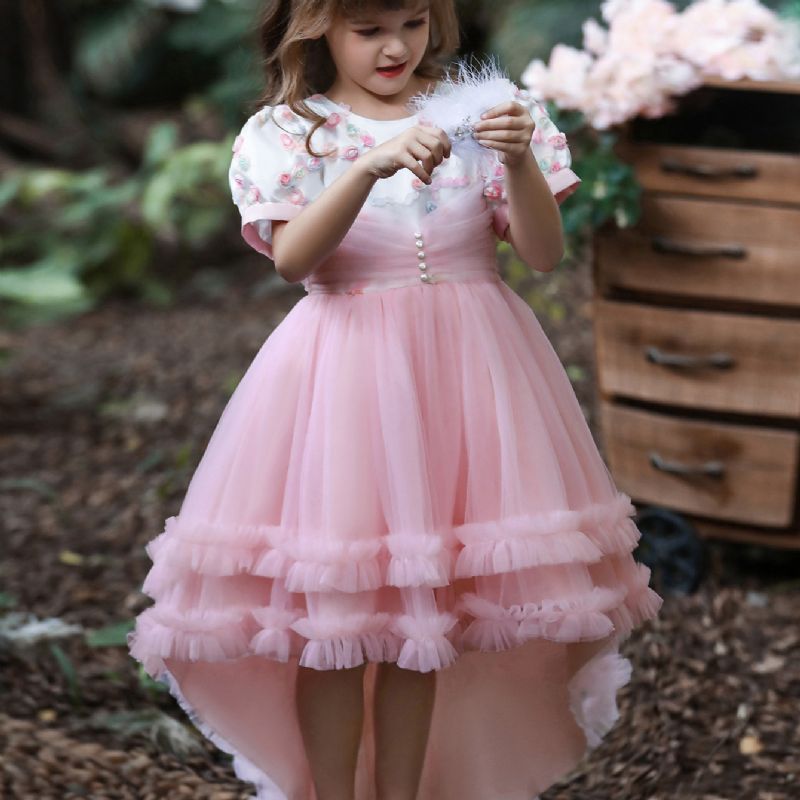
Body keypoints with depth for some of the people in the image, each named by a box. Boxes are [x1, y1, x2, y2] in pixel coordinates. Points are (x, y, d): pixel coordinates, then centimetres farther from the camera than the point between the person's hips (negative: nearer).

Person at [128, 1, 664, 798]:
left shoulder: (476, 111, 5)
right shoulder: (287, 133, 1)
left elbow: (544, 252, -2)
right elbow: (292, 258, -16)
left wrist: (519, 161, -20)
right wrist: (373, 167, -28)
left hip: (464, 370, 2)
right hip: (343, 374, -1)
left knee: (422, 608, 8)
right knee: (332, 616, 0)